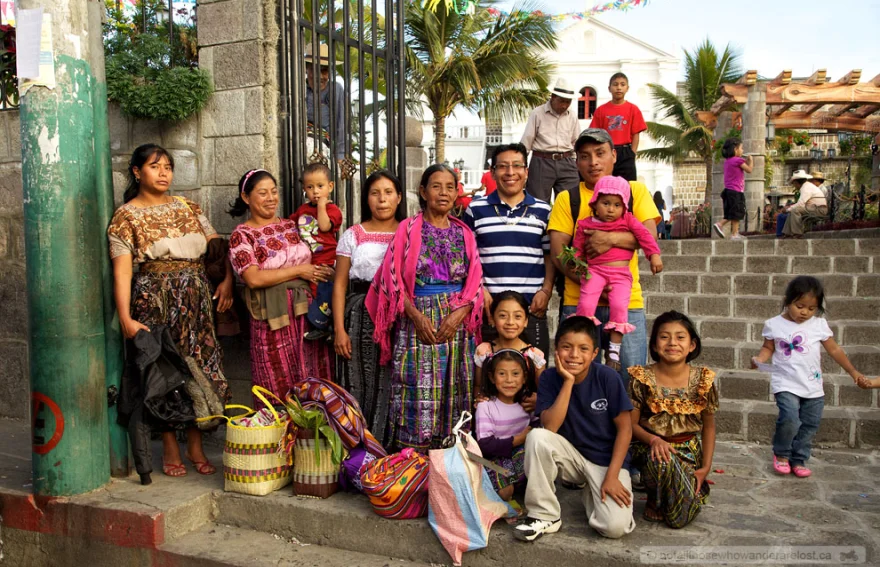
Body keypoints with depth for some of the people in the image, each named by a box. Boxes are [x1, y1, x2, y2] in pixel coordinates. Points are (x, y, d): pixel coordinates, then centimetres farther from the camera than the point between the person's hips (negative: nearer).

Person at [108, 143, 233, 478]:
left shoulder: (188, 208, 13)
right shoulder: (126, 216, -1)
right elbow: (122, 270, -10)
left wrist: (227, 280, -4)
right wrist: (126, 318, -20)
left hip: (196, 299, 4)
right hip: (155, 301, -4)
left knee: (200, 368, 4)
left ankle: (195, 447, 17)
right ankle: (170, 449, 15)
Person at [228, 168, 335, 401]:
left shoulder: (291, 225, 13)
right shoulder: (241, 235, -3)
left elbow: (310, 261, 19)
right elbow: (254, 279, -15)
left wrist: (324, 272, -4)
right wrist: (299, 271, -10)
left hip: (307, 310, 5)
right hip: (273, 318, -5)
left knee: (314, 378, 8)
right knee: (280, 384, 3)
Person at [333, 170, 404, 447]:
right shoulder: (353, 235, 7)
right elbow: (340, 284, 4)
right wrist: (339, 329, -4)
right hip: (361, 317, 0)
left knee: (391, 385, 2)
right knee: (359, 384, 2)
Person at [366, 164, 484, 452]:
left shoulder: (464, 233, 11)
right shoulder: (409, 229, 3)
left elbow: (475, 280, 7)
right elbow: (393, 278, -3)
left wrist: (458, 314, -9)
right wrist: (416, 315, -14)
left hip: (456, 323, 3)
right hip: (417, 319, -2)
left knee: (454, 390, 3)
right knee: (417, 390, -4)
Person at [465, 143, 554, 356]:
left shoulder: (543, 211, 9)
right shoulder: (476, 210, 6)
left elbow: (551, 256, 11)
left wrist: (546, 291, -2)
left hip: (532, 307, 1)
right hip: (489, 306, -1)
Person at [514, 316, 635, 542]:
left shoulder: (608, 377, -15)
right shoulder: (550, 378, -10)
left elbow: (625, 427, -9)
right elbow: (550, 428, -22)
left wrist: (612, 476, -14)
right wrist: (568, 382, -26)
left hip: (607, 459, -1)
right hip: (572, 455, 2)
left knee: (616, 527, -24)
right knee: (536, 437, -30)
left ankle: (594, 494, 13)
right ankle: (545, 516, -12)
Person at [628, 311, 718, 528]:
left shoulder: (702, 380, -3)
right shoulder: (642, 378, -8)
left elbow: (708, 427, 7)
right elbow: (631, 424, -5)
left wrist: (706, 467, 0)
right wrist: (654, 440, -24)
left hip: (689, 451, 2)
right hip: (650, 447, -1)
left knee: (681, 518, -14)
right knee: (662, 461, -39)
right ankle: (656, 500, -5)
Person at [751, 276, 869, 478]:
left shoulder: (819, 324, 1)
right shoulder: (774, 325, -3)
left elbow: (834, 350, 8)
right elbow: (768, 348, 7)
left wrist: (853, 372, 9)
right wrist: (759, 359, -14)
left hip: (813, 386, 4)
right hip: (786, 384, -3)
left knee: (809, 425, 8)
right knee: (790, 419, -19)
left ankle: (798, 460, 25)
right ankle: (781, 454, 6)